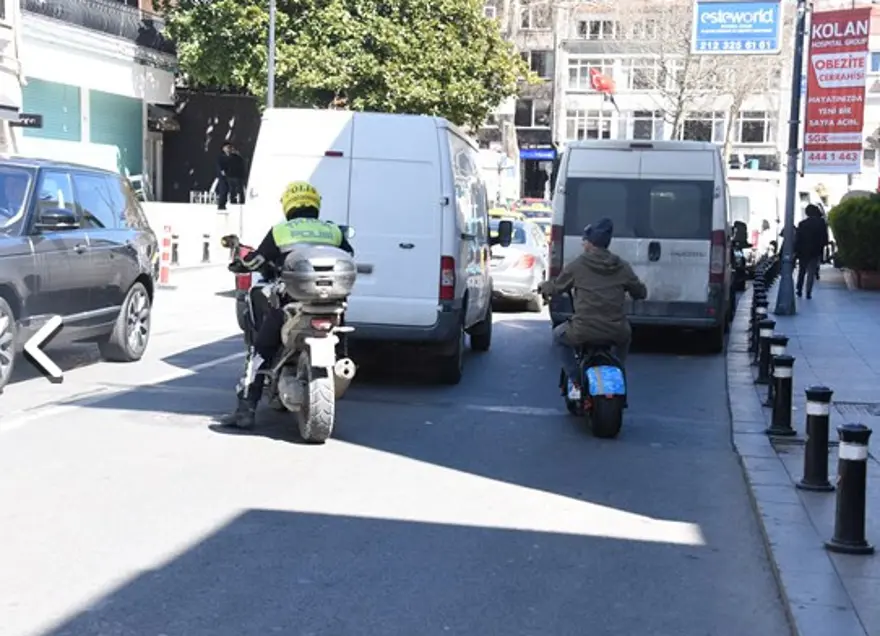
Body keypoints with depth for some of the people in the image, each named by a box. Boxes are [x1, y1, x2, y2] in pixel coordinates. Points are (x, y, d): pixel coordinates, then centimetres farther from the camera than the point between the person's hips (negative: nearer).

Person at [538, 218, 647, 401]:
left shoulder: (577, 265, -1)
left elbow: (557, 287, 11)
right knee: (625, 337, 40)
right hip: (616, 331, 3)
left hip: (584, 331, -3)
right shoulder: (622, 267, 5)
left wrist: (544, 286, 34)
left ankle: (576, 383, 18)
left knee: (558, 337, 28)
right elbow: (640, 292, 15)